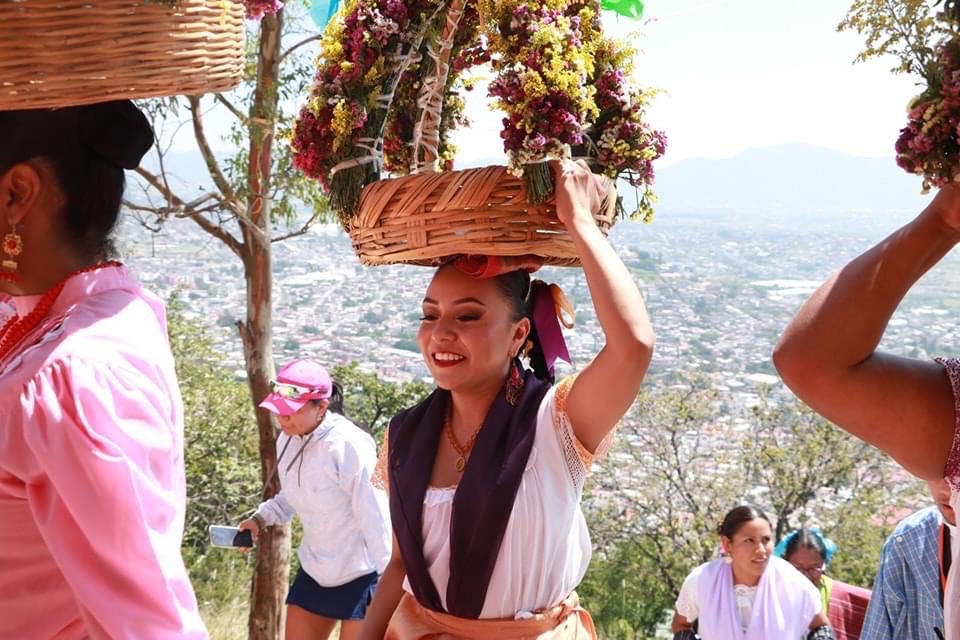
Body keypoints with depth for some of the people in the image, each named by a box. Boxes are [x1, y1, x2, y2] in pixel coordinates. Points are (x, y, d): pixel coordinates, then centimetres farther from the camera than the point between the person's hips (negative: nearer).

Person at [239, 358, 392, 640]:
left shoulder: (349, 446, -25)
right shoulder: (287, 441, -1)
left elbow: (375, 516, -22)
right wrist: (261, 518, -1)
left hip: (361, 575, -8)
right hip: (314, 571, 8)